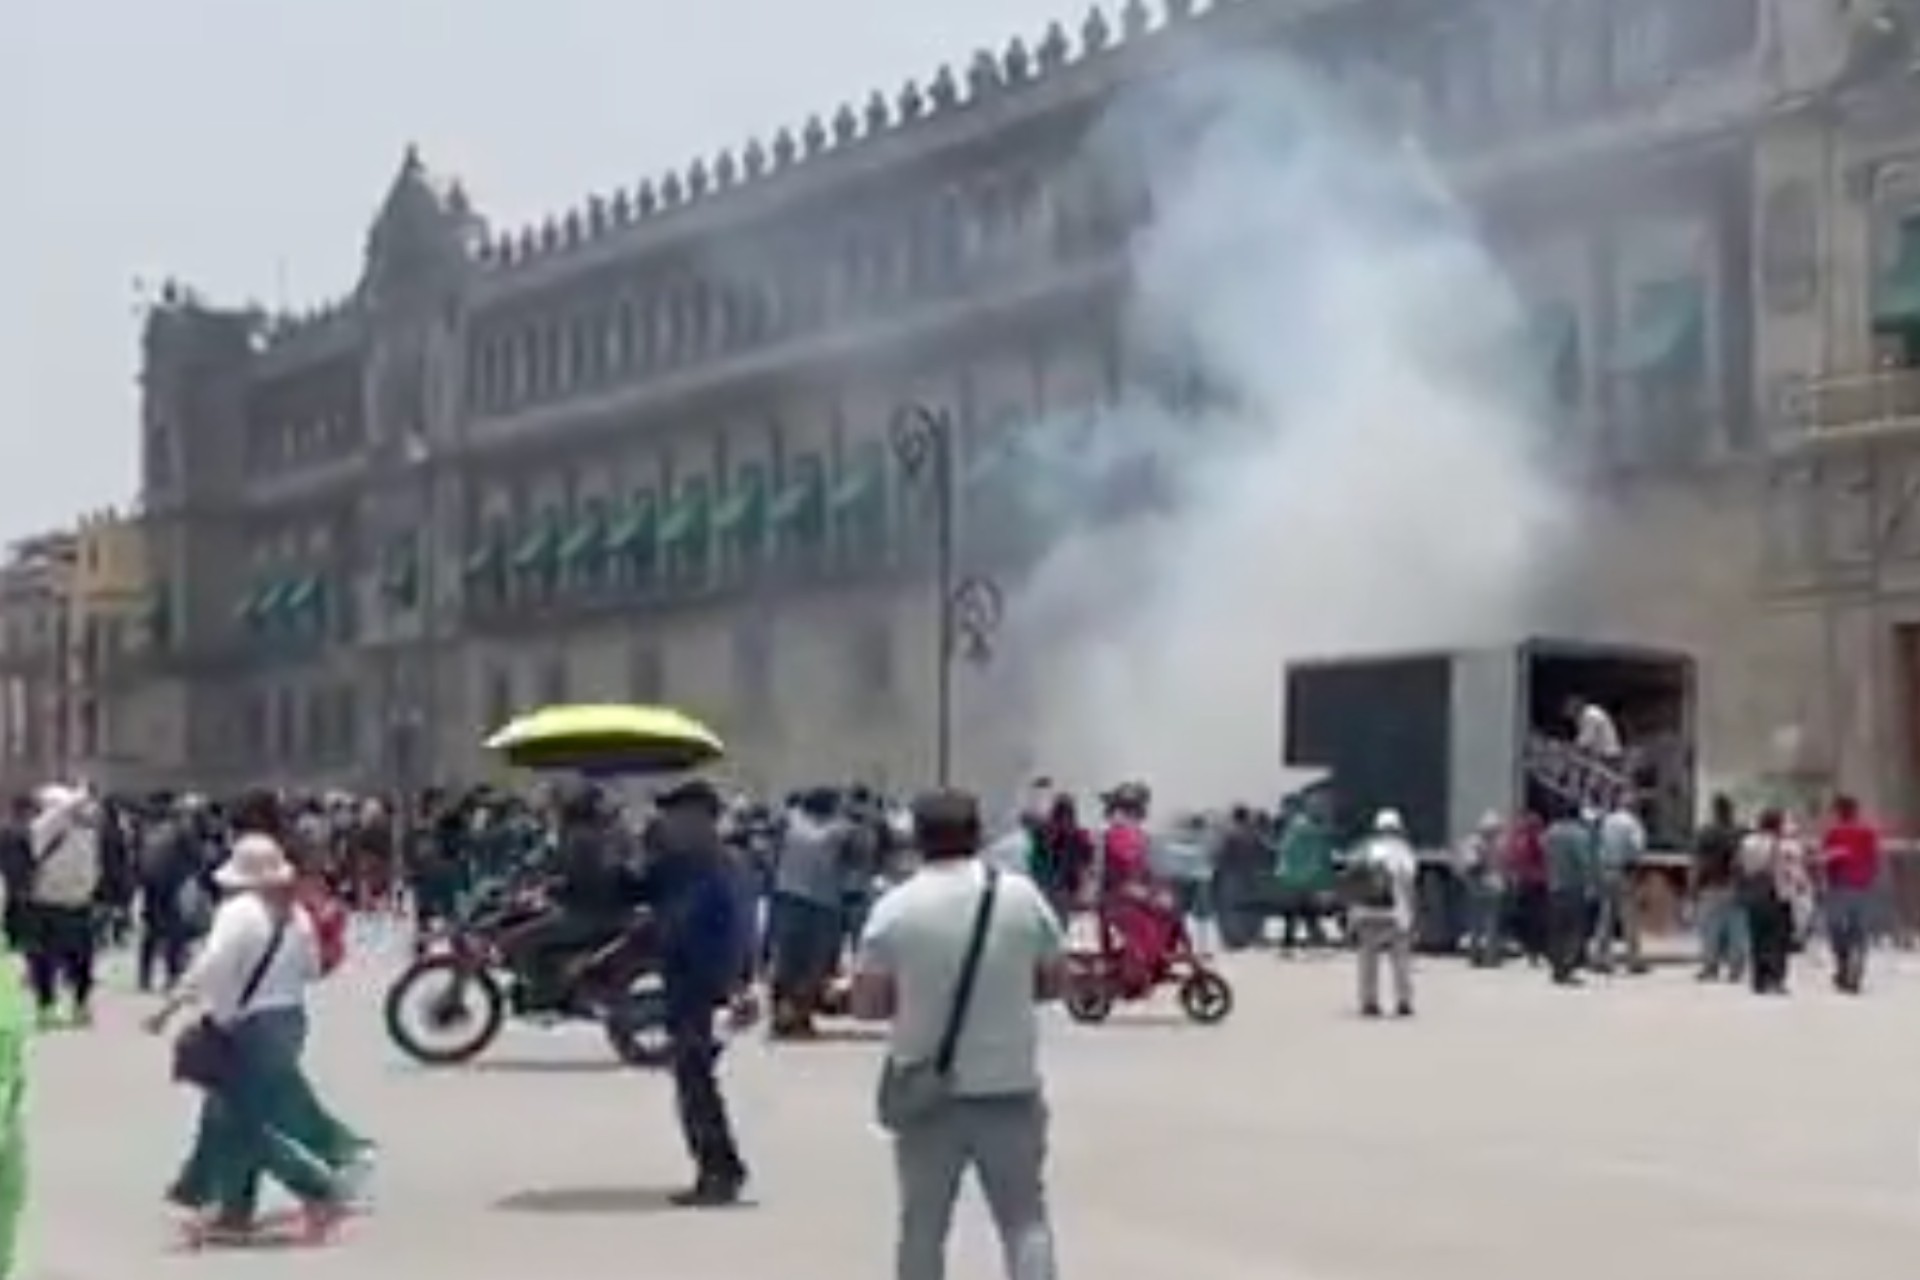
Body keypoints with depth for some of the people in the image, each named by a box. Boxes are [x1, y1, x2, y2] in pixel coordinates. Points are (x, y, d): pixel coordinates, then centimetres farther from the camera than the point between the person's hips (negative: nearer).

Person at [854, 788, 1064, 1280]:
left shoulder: (895, 907, -7)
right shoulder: (1022, 894, -3)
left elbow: (866, 1004, -6)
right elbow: (1056, 982, 5)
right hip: (1011, 1087, 1)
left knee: (923, 1225, 10)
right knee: (1025, 1219, 9)